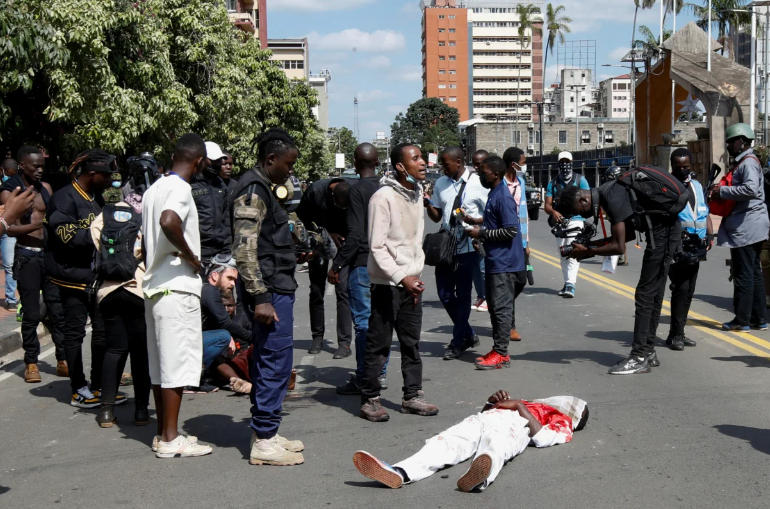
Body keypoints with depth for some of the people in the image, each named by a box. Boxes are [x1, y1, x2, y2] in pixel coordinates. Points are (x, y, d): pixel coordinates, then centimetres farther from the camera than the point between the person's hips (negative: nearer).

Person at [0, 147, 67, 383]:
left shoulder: (46, 188, 10)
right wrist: (36, 225, -28)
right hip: (27, 256, -4)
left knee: (58, 309, 5)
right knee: (31, 314, 1)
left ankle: (62, 360, 12)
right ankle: (31, 363, 12)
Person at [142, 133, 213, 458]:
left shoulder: (155, 188, 15)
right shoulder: (180, 189, -14)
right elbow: (169, 222, -34)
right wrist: (190, 256, -21)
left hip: (154, 285, 9)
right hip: (177, 287, -9)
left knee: (160, 363, 13)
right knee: (177, 362, -4)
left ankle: (163, 432, 21)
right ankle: (170, 439, 0)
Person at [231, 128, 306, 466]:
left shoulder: (264, 188, 17)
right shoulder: (253, 191, -14)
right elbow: (245, 249, -21)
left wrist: (293, 256, 20)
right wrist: (260, 297, -24)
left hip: (277, 288, 11)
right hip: (270, 290, -11)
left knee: (267, 361, 14)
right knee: (276, 361, -8)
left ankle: (265, 434, 23)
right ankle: (264, 441, -3)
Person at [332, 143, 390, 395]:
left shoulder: (358, 190, -12)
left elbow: (355, 235, -18)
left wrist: (337, 265, -13)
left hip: (363, 264, -7)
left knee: (363, 322, -4)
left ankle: (363, 379, 0)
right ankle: (380, 373, 19)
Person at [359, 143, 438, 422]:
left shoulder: (417, 194, 10)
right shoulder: (384, 197, -15)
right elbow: (377, 247, -17)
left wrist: (416, 274, 9)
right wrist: (401, 277, -22)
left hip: (412, 281, 8)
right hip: (387, 283, -7)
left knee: (411, 342, 12)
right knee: (379, 344, 0)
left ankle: (412, 396, 21)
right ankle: (370, 399, 9)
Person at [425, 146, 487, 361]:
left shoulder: (477, 183, -7)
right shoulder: (441, 183, 9)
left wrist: (473, 219, -21)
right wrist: (428, 204, -5)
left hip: (467, 248, -6)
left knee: (463, 295, 3)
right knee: (445, 294, 9)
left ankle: (458, 342, 16)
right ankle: (468, 335, 27)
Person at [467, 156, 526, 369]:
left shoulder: (503, 198, -17)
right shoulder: (494, 194, 14)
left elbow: (511, 230, -23)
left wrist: (482, 234, -16)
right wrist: (480, 231, 10)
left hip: (505, 263, -10)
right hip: (495, 261, 10)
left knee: (501, 308, -5)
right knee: (495, 307, 14)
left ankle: (501, 354, 1)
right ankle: (498, 350, 22)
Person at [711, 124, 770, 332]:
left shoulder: (748, 162, -13)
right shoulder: (743, 162, 20)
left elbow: (750, 189, -28)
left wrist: (723, 191, -19)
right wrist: (721, 194, 10)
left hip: (746, 227, -11)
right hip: (749, 226, 11)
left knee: (743, 274, -6)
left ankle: (742, 321, -2)